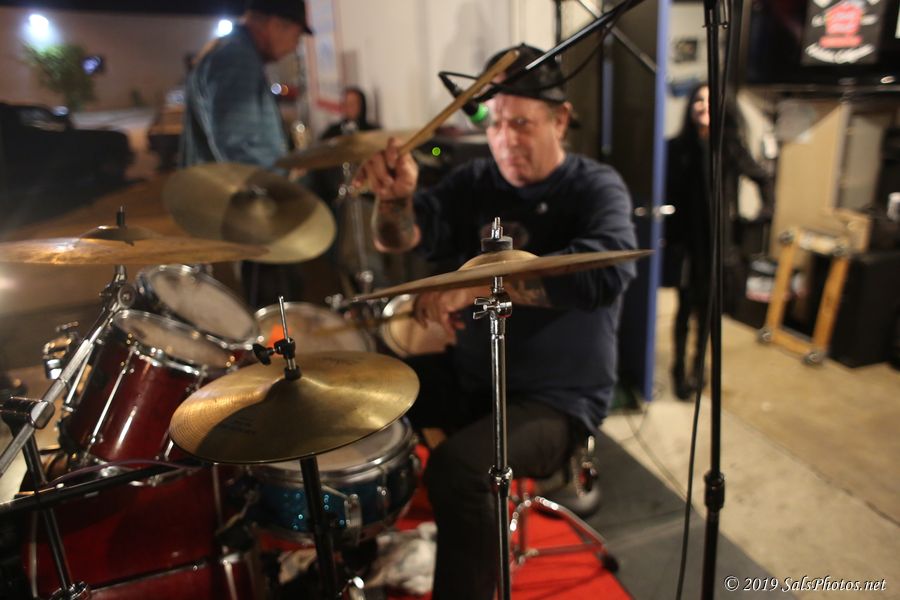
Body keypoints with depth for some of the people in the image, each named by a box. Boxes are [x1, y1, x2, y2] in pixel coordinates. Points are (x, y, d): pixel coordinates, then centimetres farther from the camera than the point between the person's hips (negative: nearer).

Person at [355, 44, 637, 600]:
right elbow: (400, 239, -10)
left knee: (459, 467, -30)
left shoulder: (596, 188, -11)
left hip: (556, 398, -5)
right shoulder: (476, 180, 3)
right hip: (469, 373, 6)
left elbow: (608, 272, -32)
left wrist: (480, 280, -39)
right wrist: (395, 196, -33)